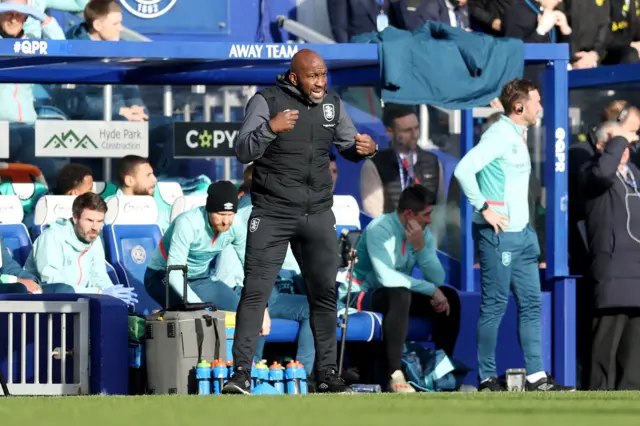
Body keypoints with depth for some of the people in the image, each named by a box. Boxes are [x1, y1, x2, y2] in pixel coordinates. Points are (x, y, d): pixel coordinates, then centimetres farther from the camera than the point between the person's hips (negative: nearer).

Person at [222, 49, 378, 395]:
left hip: (318, 214, 5)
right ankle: (241, 372, -7)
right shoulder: (266, 101, -9)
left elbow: (347, 147, 16)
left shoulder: (332, 104, 6)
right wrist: (270, 128, -32)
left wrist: (365, 148, -7)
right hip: (272, 214, -4)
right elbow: (243, 152, -14)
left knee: (325, 293, 6)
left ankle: (326, 372, 13)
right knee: (255, 291, -8)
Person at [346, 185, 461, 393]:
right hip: (365, 295, -7)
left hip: (401, 294, 7)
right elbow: (386, 277, -33)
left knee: (449, 297, -10)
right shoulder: (380, 229, -22)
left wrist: (420, 247, -24)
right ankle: (395, 375, -45)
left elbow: (437, 279, -9)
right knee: (400, 294, -38)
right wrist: (431, 289, -28)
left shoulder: (423, 233, 0)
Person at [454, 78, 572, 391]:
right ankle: (488, 378, 2)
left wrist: (523, 219, 14)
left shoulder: (518, 136, 15)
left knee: (531, 303, 8)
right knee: (495, 304, -4)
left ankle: (536, 376, 11)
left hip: (521, 233, 9)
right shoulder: (499, 136, -14)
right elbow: (464, 170, -24)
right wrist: (484, 208, -20)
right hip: (498, 234, -9)